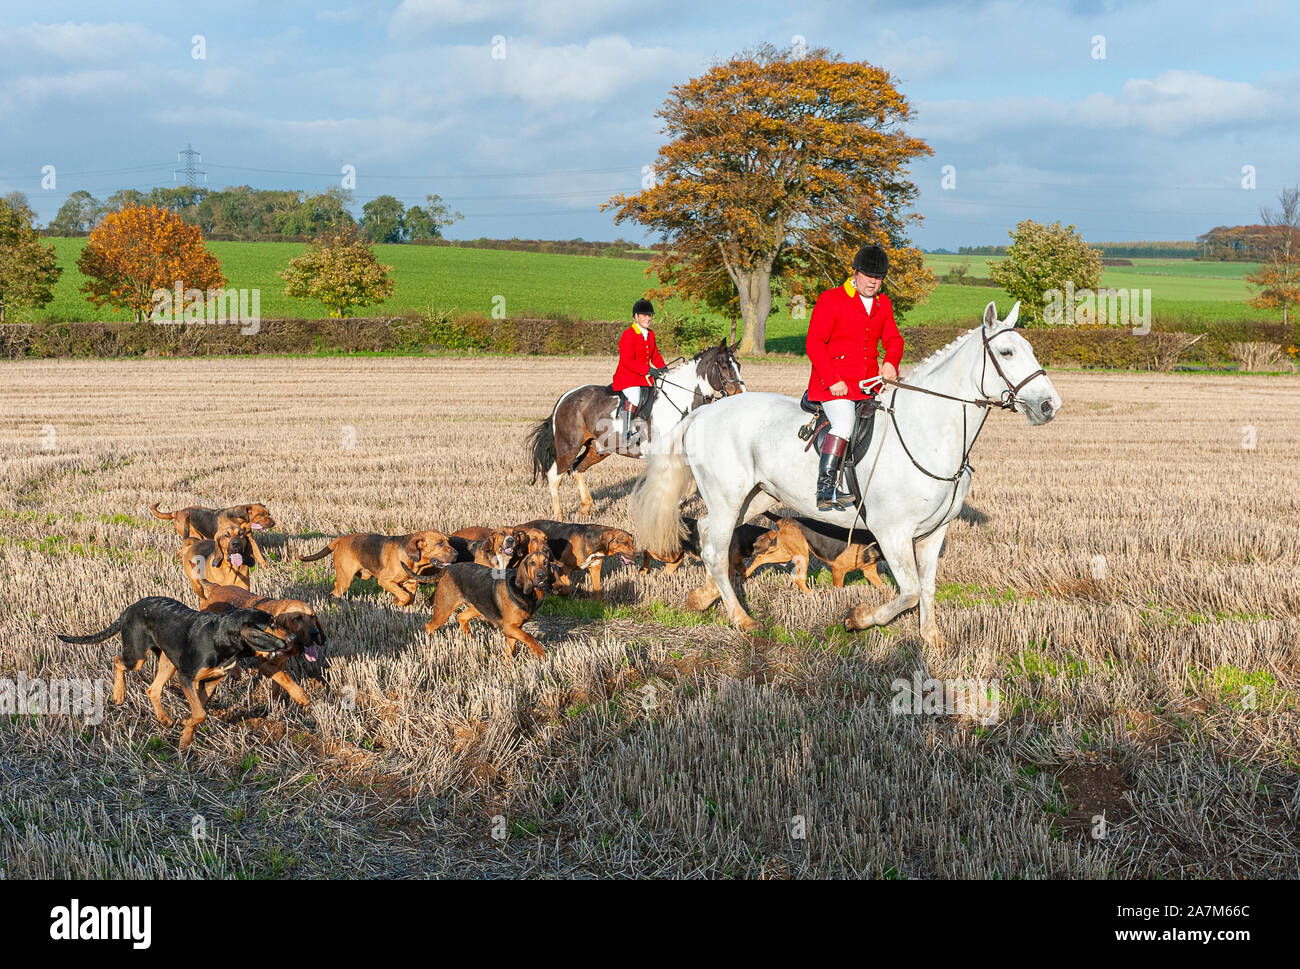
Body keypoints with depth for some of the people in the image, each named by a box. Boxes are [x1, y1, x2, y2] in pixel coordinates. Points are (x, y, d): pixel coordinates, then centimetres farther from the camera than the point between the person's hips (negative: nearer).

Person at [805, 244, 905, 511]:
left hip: (869, 383, 7)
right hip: (835, 384, -7)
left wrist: (891, 362, -8)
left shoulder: (883, 304, 15)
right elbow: (814, 344, -9)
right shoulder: (831, 299, -4)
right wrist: (832, 380, -18)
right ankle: (825, 491, -26)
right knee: (844, 423, -26)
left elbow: (893, 339, 16)